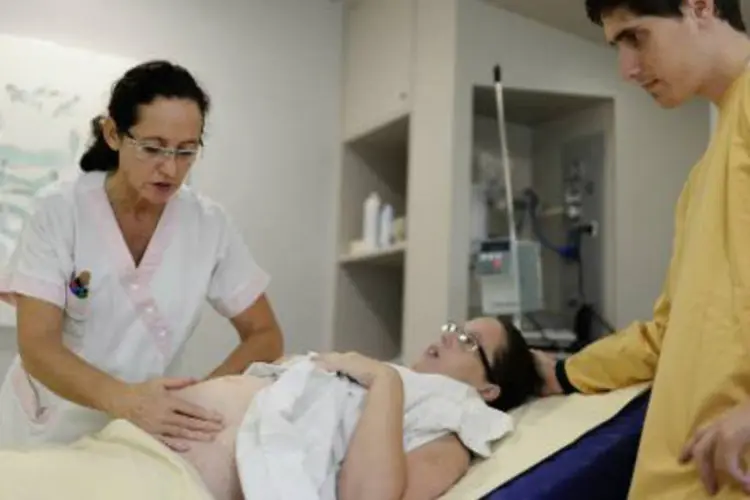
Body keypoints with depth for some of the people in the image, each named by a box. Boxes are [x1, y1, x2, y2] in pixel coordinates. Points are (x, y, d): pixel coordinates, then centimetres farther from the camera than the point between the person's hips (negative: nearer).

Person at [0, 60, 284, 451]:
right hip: (45, 434, -1)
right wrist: (123, 399, -35)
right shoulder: (59, 212, -11)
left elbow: (265, 336, -3)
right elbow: (37, 347, -16)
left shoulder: (209, 224, -7)